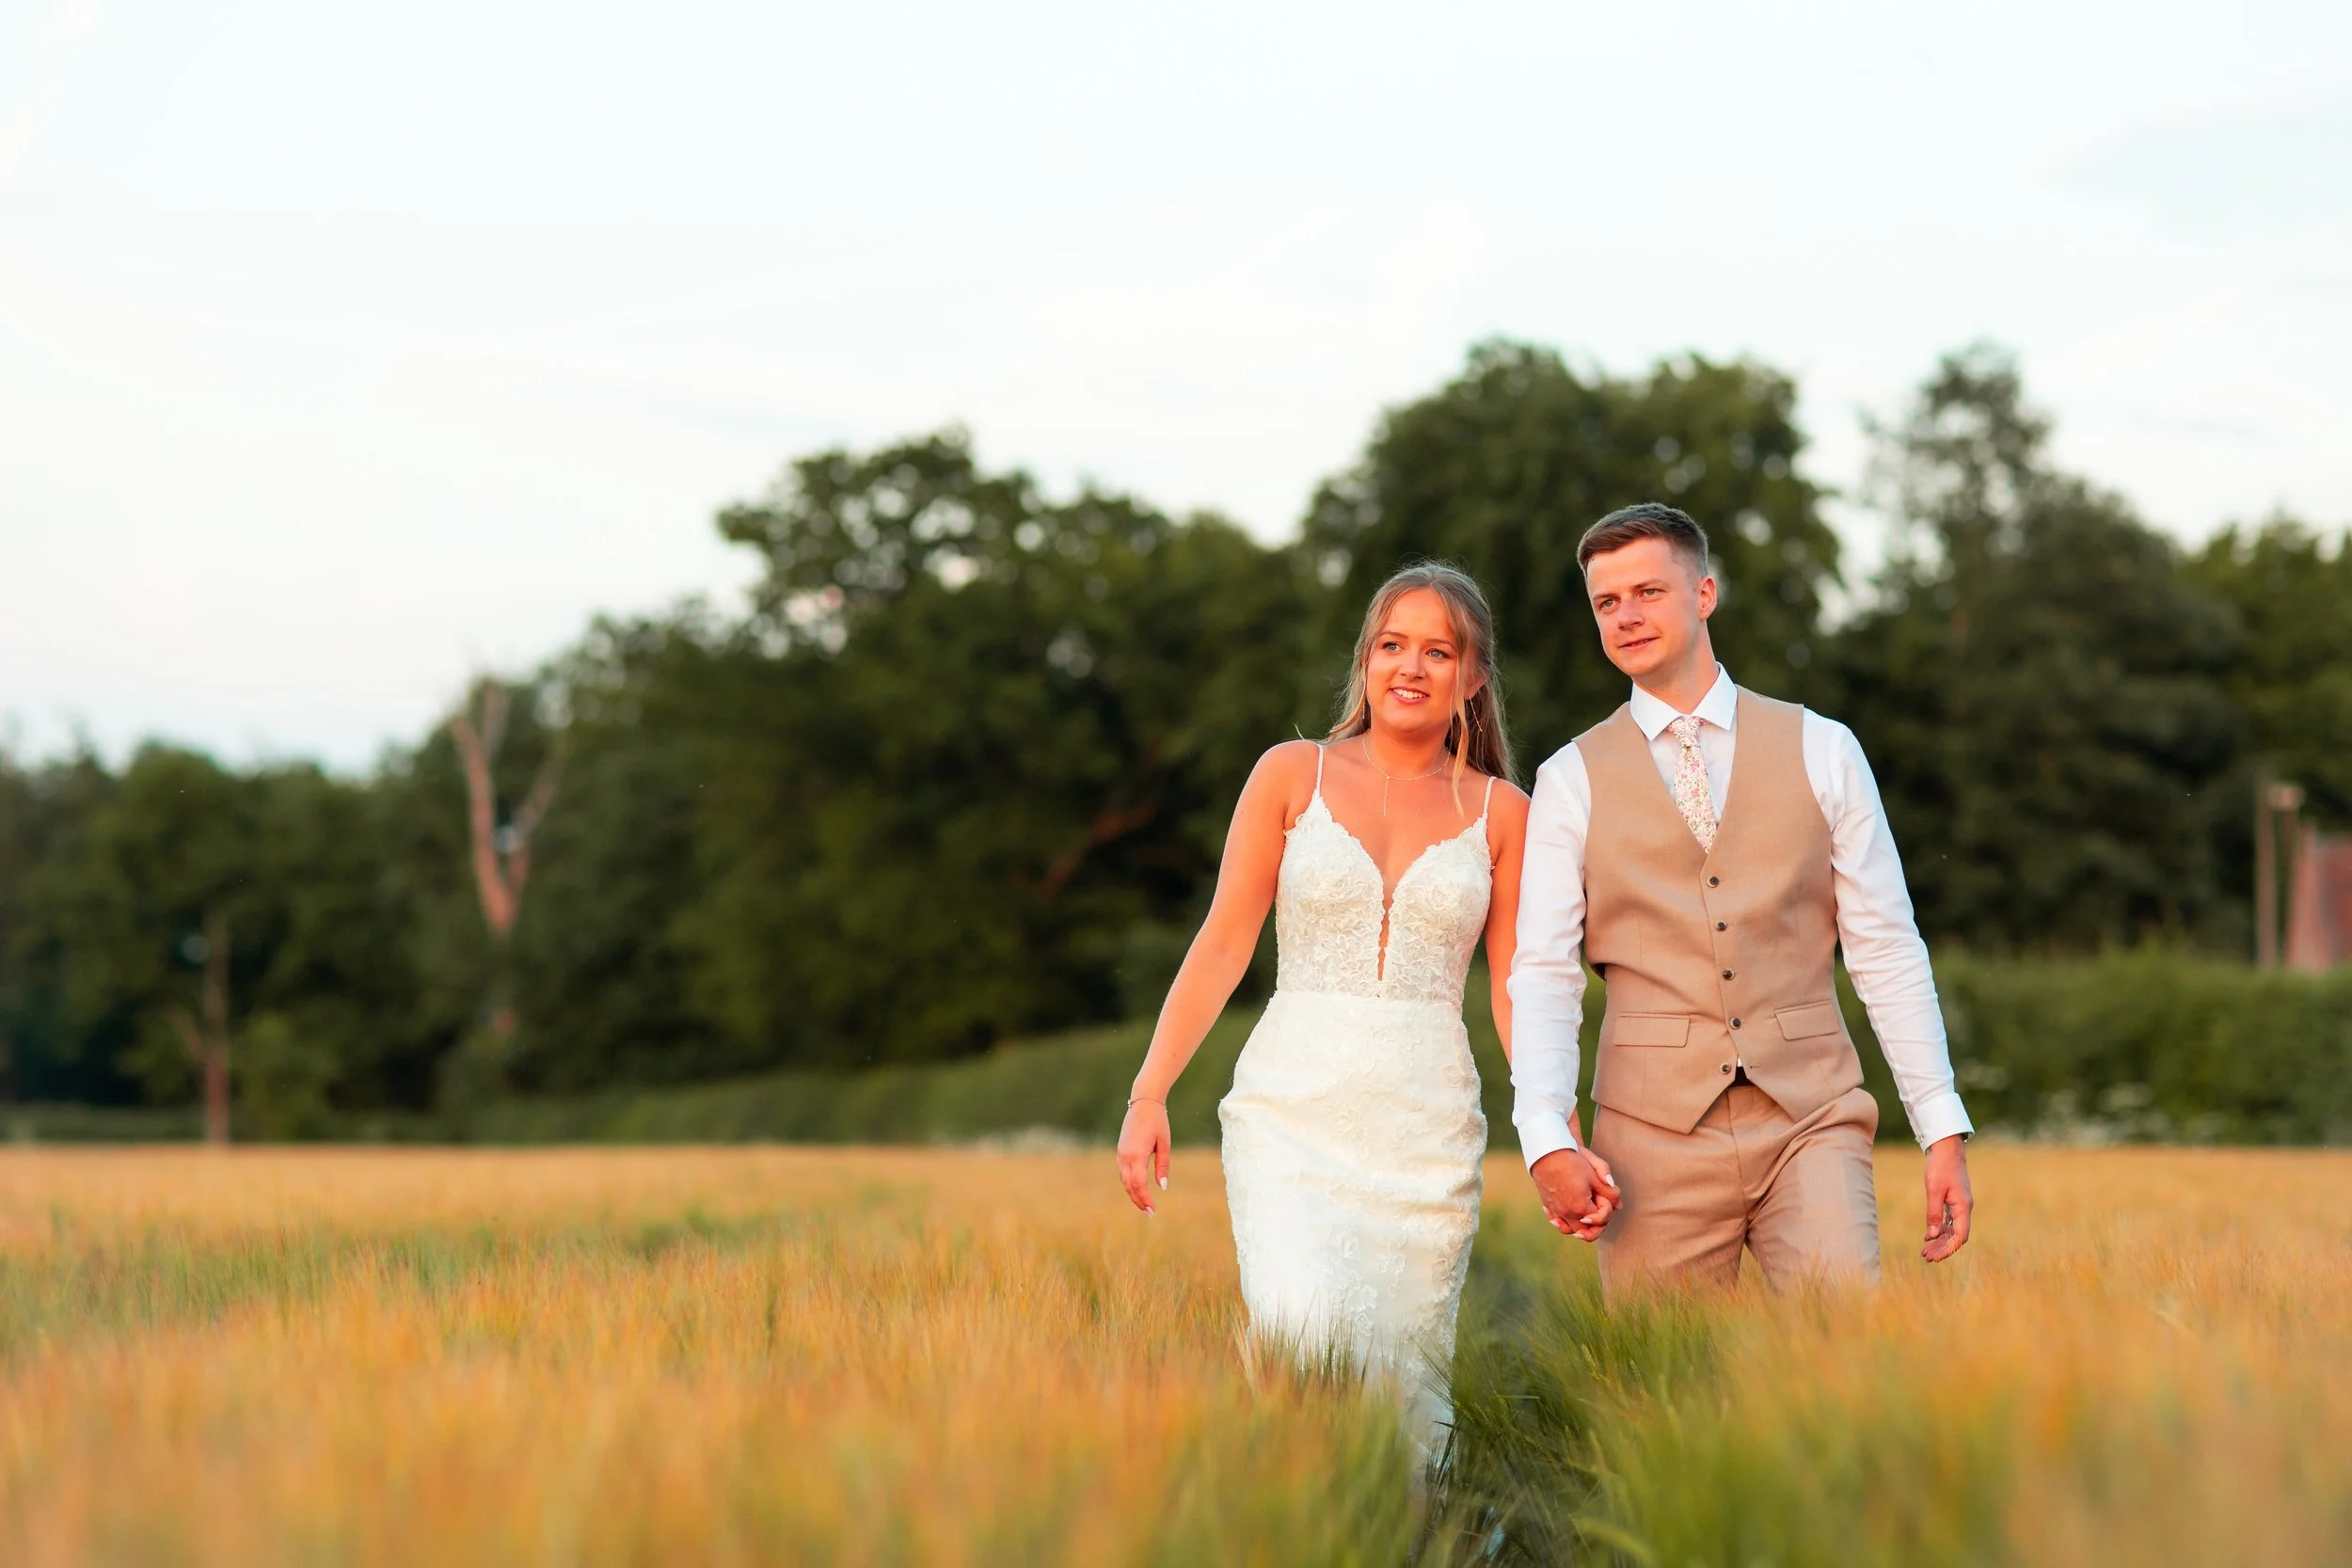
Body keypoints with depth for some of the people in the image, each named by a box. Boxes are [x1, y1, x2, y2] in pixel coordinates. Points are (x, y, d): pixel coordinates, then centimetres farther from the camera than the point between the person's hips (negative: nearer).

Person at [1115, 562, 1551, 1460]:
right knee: (1300, 1319, -24)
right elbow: (1223, 946, 3)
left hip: (1428, 1128, 2)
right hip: (1295, 1106, -1)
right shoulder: (1293, 775, 6)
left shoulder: (1501, 814, 9)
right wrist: (1148, 1095, -6)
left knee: (1403, 1374, -1)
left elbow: (1519, 989, 8)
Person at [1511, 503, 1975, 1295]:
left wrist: (1943, 1128, 0)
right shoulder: (1571, 781, 7)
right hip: (1655, 1134, 0)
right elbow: (1542, 974, 0)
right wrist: (1547, 1140, -15)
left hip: (1810, 1121, 0)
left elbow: (1886, 947, 6)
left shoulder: (1821, 751, 8)